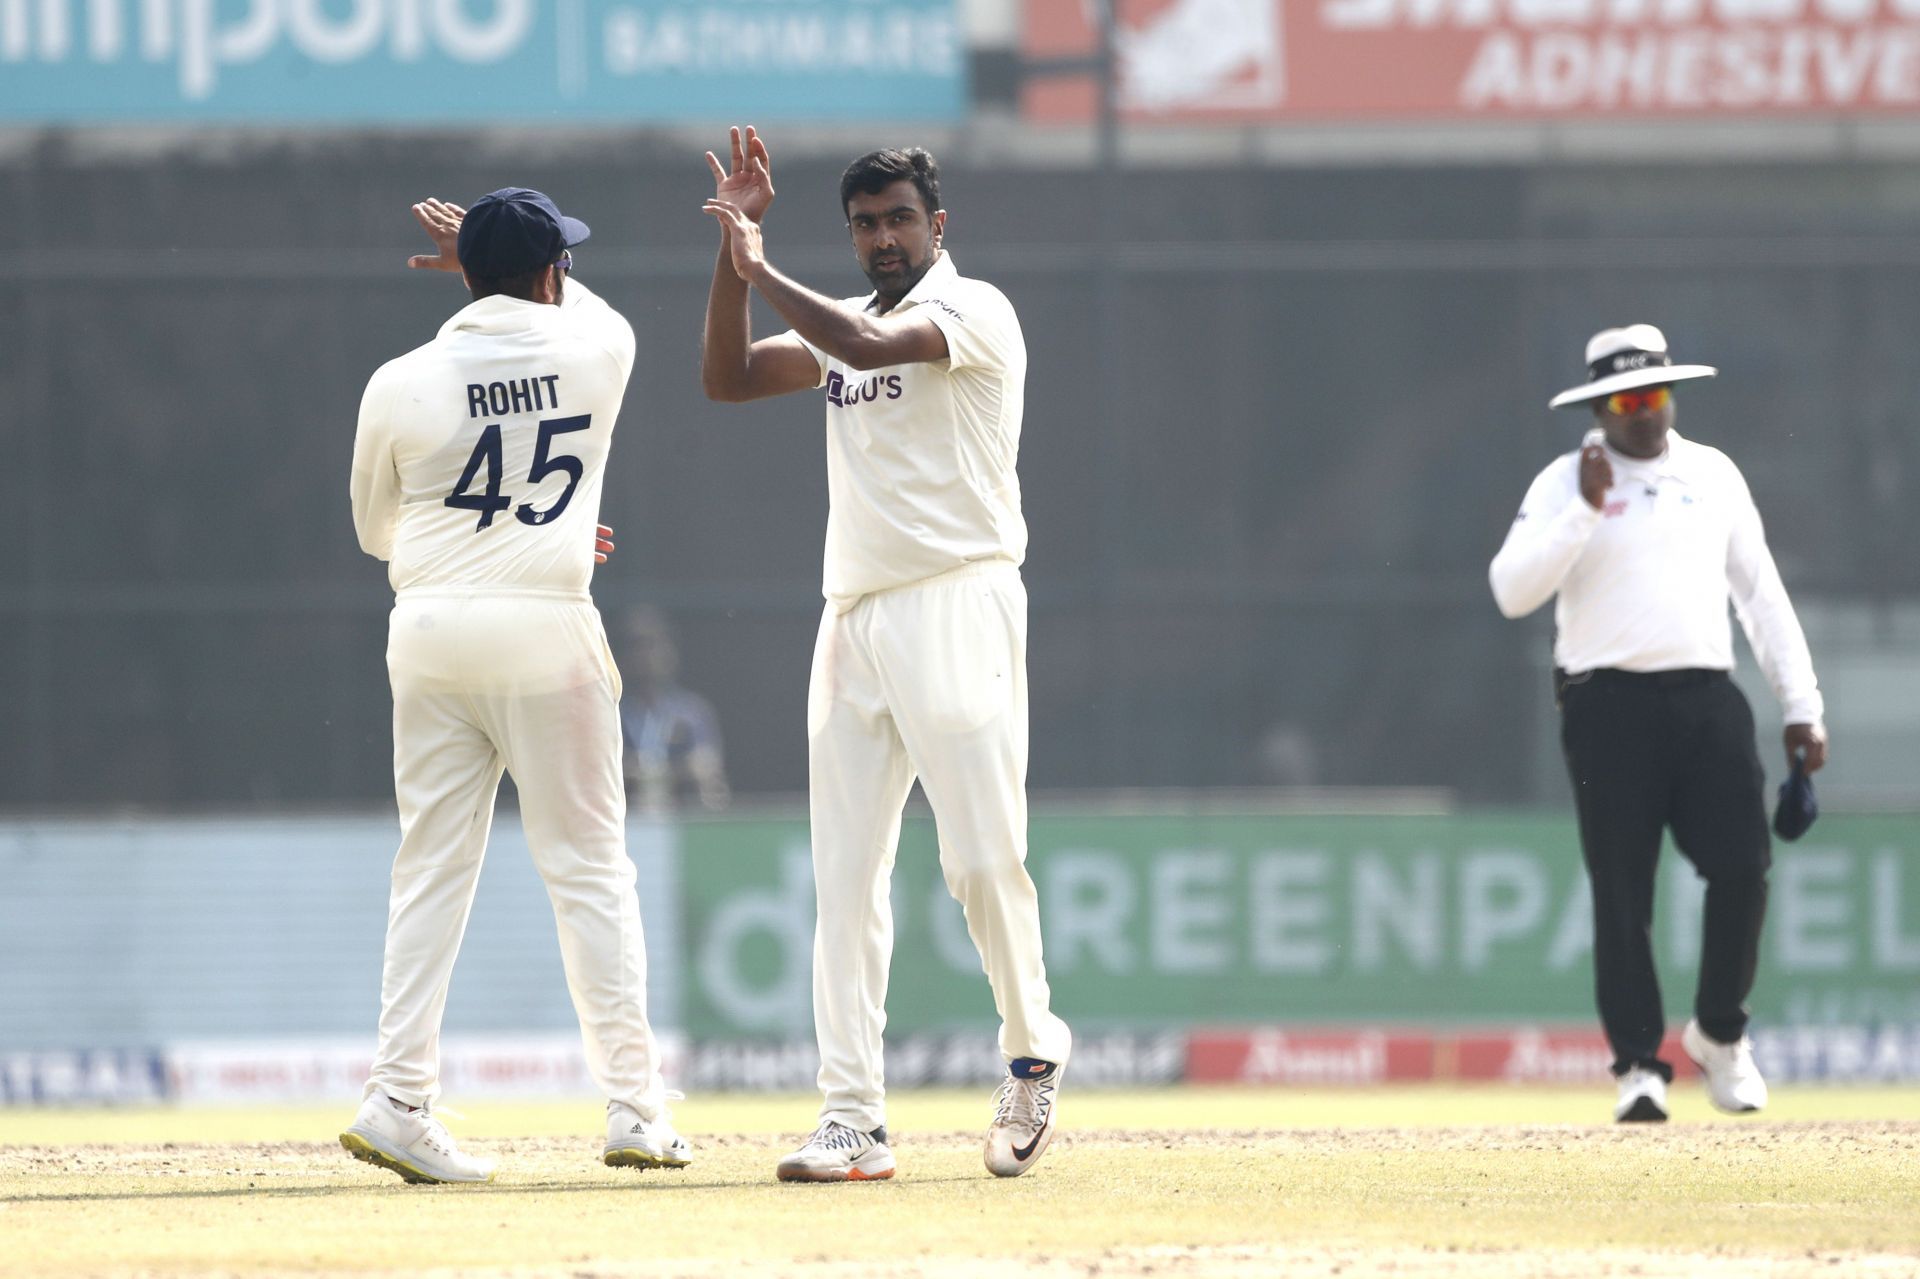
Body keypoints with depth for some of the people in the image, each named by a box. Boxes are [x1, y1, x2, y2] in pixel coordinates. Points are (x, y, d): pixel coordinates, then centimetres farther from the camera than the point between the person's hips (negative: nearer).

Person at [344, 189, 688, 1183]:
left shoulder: (400, 385, 1)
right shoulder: (597, 351, 0)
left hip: (429, 629, 2)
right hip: (546, 626, -2)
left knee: (433, 868, 6)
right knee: (589, 869, 4)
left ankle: (401, 1096, -3)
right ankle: (634, 1108, 2)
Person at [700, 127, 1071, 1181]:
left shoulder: (974, 310, -4)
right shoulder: (845, 327, 18)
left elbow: (870, 344, -20)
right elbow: (727, 378, 11)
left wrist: (761, 270, -10)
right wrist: (733, 247, 3)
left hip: (959, 609, -7)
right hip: (855, 615, 7)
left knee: (983, 858, -9)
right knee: (845, 877, -1)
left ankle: (1032, 1054, 15)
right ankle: (852, 1122, -4)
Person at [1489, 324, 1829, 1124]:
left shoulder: (1714, 474, 14)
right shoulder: (1566, 484, 2)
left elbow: (1761, 592, 17)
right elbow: (1513, 592, -10)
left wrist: (1802, 706, 12)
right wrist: (1586, 511, -17)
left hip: (1707, 698, 3)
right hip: (1610, 701, -3)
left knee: (1742, 866, -9)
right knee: (1622, 891, -5)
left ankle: (1719, 1035, 11)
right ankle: (1639, 1064, 1)